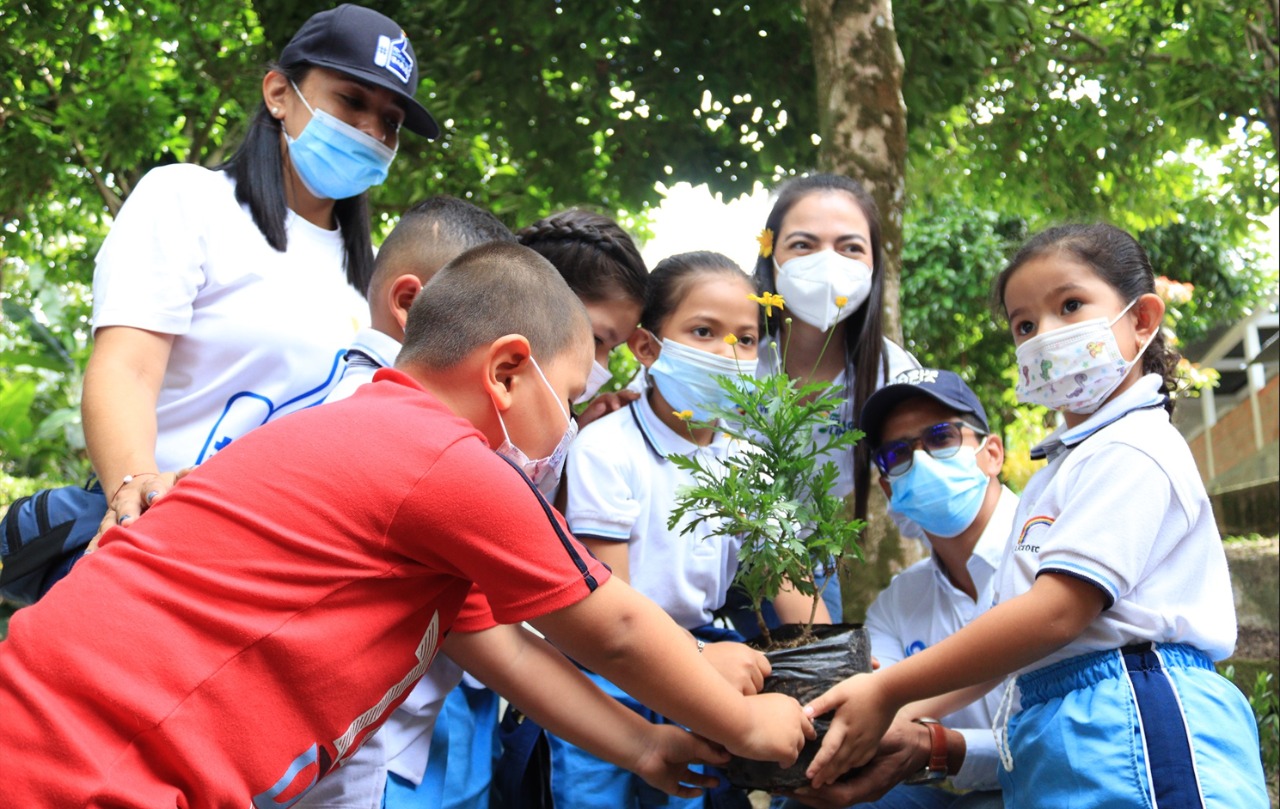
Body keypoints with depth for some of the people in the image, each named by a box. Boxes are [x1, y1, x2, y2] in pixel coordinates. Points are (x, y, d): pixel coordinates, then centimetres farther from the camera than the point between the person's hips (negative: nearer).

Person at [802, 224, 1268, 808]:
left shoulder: (1131, 452, -8)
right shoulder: (1063, 465, 24)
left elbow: (1057, 613, -18)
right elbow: (1013, 628, 19)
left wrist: (887, 693, -14)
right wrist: (906, 715, 6)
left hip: (1135, 728, -9)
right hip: (1055, 741, 9)